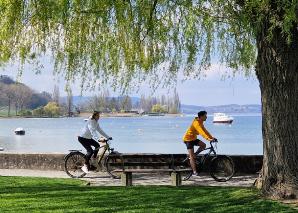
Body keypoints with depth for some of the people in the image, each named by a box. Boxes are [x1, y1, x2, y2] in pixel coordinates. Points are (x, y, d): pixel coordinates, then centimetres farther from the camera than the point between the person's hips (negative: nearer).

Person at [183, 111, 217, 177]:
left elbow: (205, 131, 8)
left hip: (193, 138, 9)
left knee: (203, 145, -7)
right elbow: (201, 132, -36)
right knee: (192, 156, -12)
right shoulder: (196, 123, -25)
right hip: (188, 139, -9)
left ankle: (193, 155, 8)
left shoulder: (200, 122, 6)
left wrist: (212, 137, -2)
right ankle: (194, 172, -14)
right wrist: (208, 139, -45)